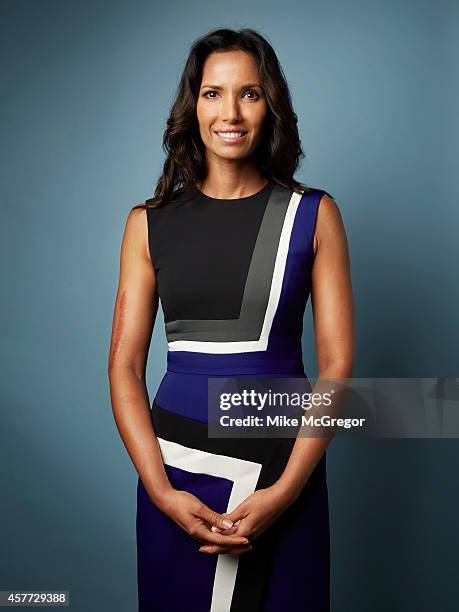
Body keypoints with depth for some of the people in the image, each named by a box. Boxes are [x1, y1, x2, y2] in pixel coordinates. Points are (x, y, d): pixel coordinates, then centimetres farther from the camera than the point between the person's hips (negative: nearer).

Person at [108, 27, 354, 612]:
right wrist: (162, 491, -12)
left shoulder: (314, 214, 0)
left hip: (284, 469, 0)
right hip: (176, 467, 1)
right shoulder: (149, 223, 2)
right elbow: (124, 367, -1)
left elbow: (337, 363, -4)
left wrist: (285, 490, -13)